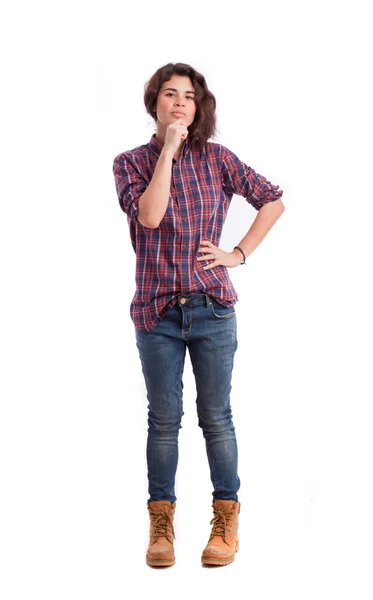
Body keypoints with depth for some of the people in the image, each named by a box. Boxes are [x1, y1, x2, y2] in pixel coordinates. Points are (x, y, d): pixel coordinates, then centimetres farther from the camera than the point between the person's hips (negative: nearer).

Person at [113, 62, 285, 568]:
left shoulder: (217, 159, 3)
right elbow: (149, 214, -17)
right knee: (164, 420, 7)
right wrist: (168, 149, -14)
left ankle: (226, 520, 18)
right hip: (157, 312, 0)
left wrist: (240, 254, 1)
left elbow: (273, 201, 9)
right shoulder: (131, 162, 2)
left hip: (213, 307, 0)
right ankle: (161, 523, 18)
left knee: (216, 417, 6)